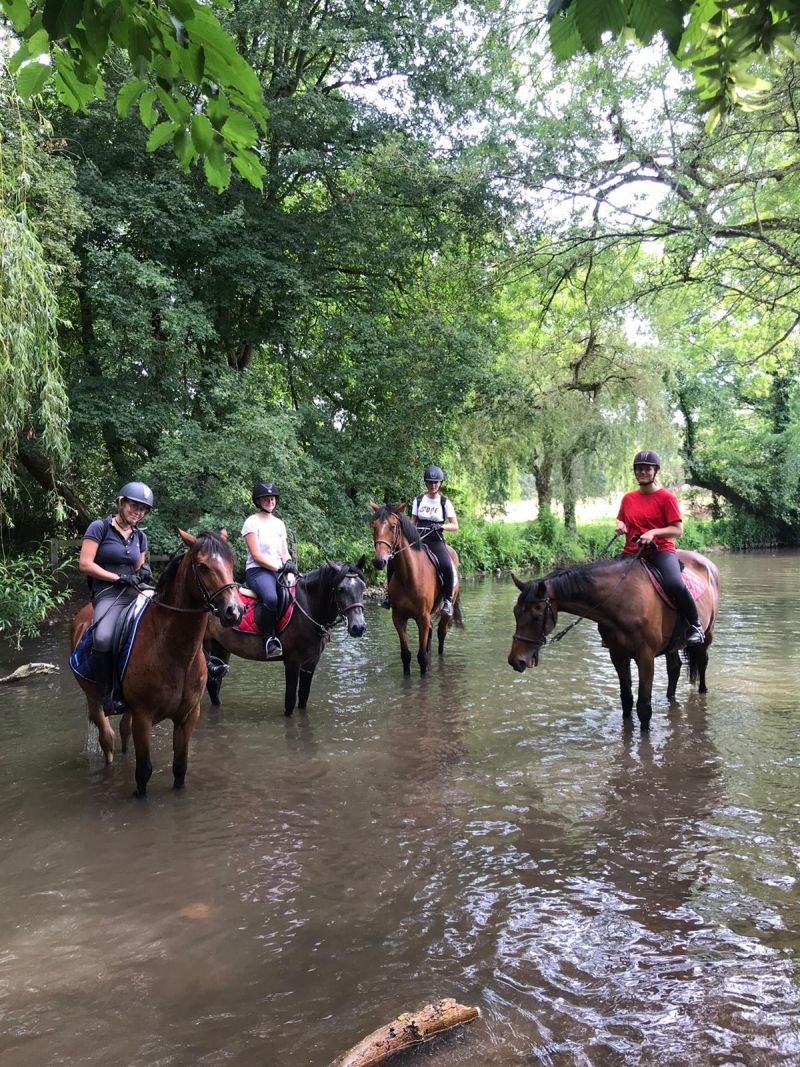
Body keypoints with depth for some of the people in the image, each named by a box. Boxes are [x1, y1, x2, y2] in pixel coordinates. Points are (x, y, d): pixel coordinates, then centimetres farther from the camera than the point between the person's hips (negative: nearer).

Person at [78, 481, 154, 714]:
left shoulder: (140, 536, 18)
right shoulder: (100, 527, 1)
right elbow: (85, 564, -6)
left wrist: (143, 572, 0)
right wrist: (119, 577, -10)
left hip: (136, 591, 6)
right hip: (107, 594, -6)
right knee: (103, 639, -34)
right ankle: (106, 696, -19)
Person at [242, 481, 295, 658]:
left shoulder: (279, 523, 19)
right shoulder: (252, 522, 0)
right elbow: (256, 555, -8)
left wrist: (288, 563, -5)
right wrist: (279, 567, -14)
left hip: (279, 571, 6)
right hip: (258, 571, -6)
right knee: (271, 598, -38)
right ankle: (269, 638, -22)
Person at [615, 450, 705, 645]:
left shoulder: (666, 497, -2)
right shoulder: (628, 499, 12)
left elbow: (678, 530, -6)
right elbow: (622, 523, 24)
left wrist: (653, 533, -20)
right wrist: (620, 526, 0)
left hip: (660, 550, -5)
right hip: (632, 552, 5)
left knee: (674, 584, -31)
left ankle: (695, 626, -10)